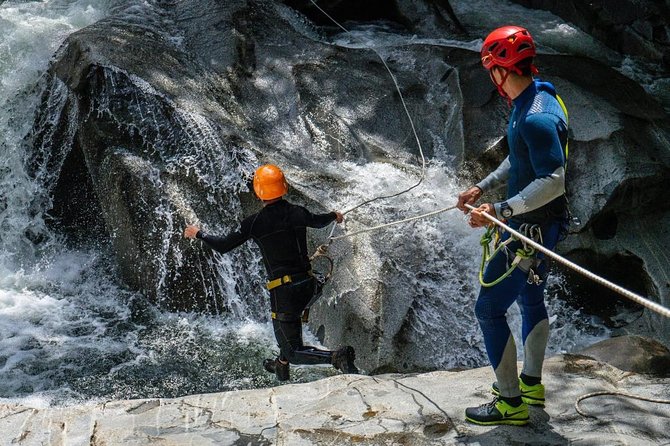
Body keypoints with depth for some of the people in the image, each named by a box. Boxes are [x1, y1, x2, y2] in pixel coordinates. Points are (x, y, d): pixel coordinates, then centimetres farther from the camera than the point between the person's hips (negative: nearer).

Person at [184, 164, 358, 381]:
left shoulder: (255, 222, -12)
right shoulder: (298, 212, 1)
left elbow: (223, 246, -3)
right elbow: (318, 221, 24)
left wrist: (198, 234, 15)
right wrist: (334, 215, 47)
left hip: (284, 289, -6)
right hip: (308, 283, 6)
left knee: (294, 352, 0)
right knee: (290, 317, 37)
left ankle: (337, 357, -23)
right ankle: (282, 366, 51)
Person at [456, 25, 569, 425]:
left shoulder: (537, 118, -27)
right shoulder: (530, 102, 5)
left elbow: (553, 182, -30)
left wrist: (500, 211, -30)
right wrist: (483, 188, 14)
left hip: (531, 230, -11)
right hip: (531, 225, 11)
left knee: (489, 309, -4)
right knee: (531, 300, 23)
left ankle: (511, 403, 6)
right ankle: (531, 384, 40)